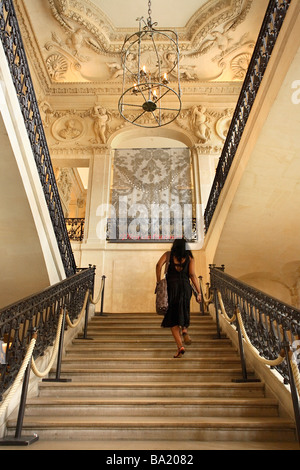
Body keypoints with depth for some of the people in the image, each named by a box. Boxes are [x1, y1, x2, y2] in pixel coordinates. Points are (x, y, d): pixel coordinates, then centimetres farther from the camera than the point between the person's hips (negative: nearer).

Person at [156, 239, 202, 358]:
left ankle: (180, 346, -1)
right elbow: (192, 275, -4)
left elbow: (159, 264, -9)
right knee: (182, 312, 25)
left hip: (171, 287, -1)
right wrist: (198, 292, -3)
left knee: (172, 318, 6)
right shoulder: (189, 257, 6)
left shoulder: (168, 254, 7)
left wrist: (158, 282, -3)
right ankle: (184, 330, -2)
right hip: (185, 287, 1)